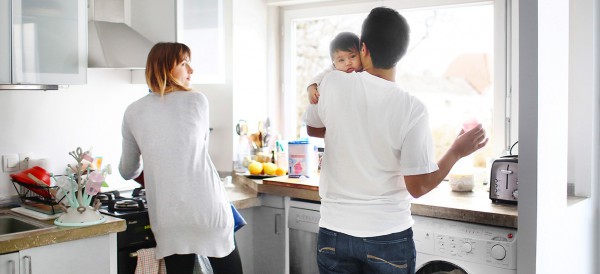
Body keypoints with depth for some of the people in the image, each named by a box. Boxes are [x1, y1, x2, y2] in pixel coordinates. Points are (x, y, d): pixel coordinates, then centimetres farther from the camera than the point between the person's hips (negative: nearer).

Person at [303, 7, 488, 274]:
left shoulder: (332, 84, -9)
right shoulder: (412, 109, -14)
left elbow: (312, 129, 11)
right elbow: (418, 187, -10)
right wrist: (457, 152, 3)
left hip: (334, 232, 1)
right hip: (389, 237, -1)